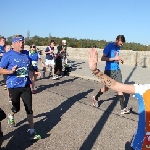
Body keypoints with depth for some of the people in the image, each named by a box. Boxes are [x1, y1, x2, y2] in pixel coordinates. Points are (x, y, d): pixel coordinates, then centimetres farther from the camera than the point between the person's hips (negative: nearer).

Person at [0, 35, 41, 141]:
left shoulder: (26, 53, 5)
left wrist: (35, 72, 4)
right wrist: (11, 71, -28)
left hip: (26, 85, 4)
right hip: (14, 86, -3)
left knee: (29, 109, 2)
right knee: (16, 108, 12)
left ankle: (32, 133, 10)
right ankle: (11, 115, 51)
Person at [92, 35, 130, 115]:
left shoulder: (118, 47, 7)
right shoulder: (109, 46, -14)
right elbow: (102, 58, -18)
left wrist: (119, 59, 1)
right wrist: (114, 58, -25)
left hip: (117, 70, 6)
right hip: (109, 70, -5)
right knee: (106, 88, 9)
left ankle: (122, 108, 2)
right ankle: (95, 98, 37)